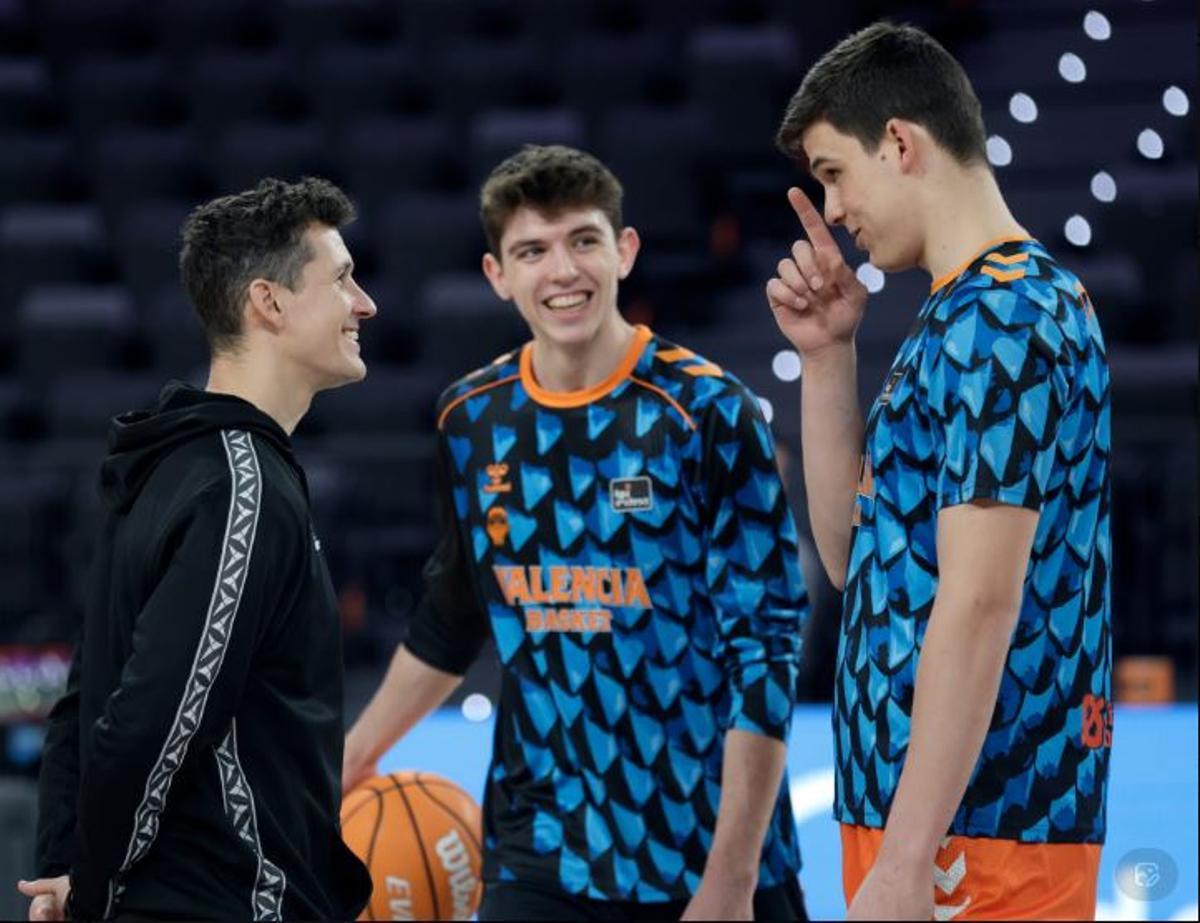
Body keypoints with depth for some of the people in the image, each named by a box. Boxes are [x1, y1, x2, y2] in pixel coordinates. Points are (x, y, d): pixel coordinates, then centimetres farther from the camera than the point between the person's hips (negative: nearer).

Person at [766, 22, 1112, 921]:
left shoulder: (997, 318, -14)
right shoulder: (984, 312, 16)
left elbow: (980, 605, -21)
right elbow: (857, 554, 20)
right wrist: (828, 356, 10)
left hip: (971, 824, -9)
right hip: (945, 810, 9)